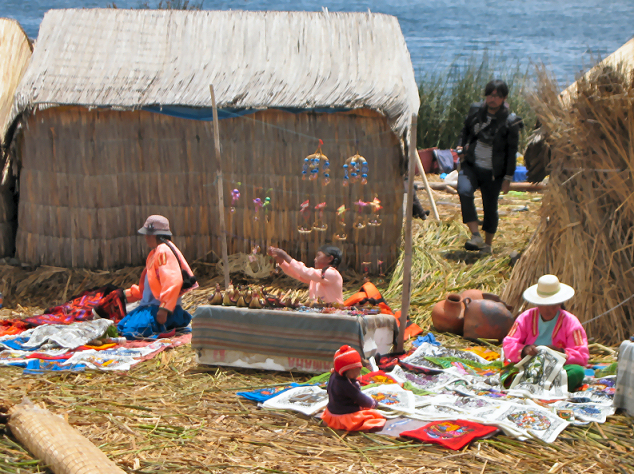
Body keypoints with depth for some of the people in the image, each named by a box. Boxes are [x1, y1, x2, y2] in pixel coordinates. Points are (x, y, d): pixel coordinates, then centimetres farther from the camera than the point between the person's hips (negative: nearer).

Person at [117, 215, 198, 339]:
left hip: (159, 309, -11)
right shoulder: (155, 253, 20)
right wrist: (127, 295, 23)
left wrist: (164, 309, -31)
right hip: (150, 305, 11)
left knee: (131, 331, -26)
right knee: (121, 327, 16)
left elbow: (173, 282, -27)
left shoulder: (164, 251, -15)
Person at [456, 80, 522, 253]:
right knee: (464, 191, -26)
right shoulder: (475, 110, 4)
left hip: (493, 172, -2)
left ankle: (487, 244, 23)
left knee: (490, 207, 4)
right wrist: (462, 145, 4)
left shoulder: (510, 122, -6)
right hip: (471, 165, 2)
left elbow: (511, 151, -3)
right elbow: (466, 130, 23)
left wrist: (508, 177, -5)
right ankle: (475, 235, -24)